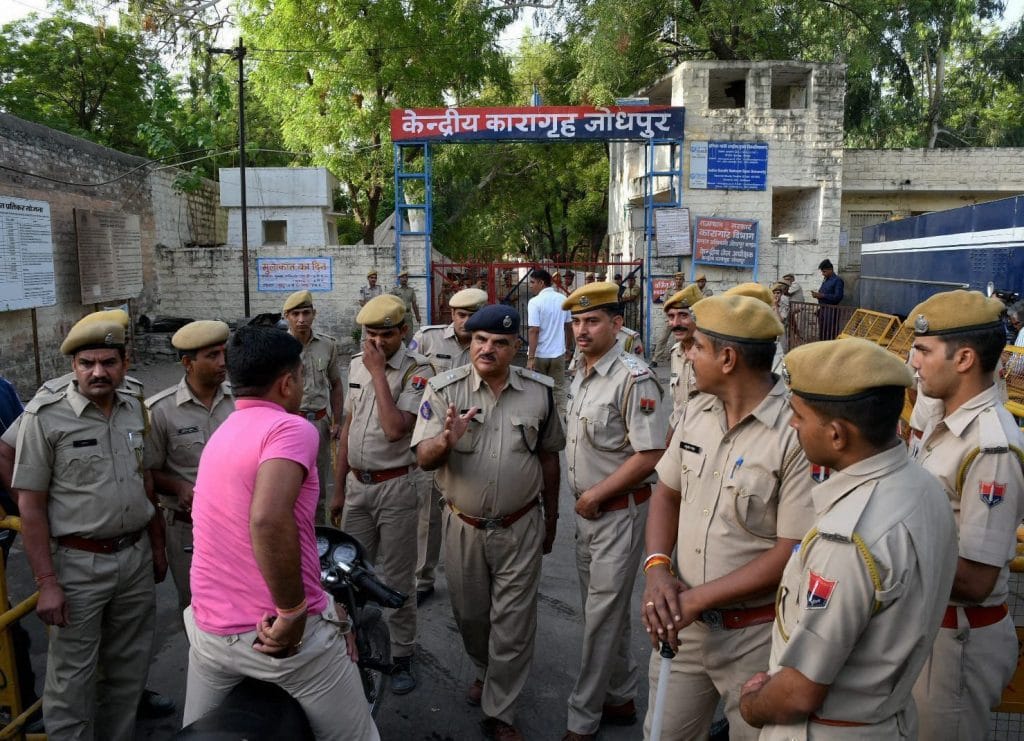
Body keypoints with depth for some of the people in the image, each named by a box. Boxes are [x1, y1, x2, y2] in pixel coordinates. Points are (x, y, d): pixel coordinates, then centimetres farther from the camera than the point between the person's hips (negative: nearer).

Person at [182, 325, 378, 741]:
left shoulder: (221, 435, 12)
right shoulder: (290, 428, -16)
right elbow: (268, 519, -35)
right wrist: (294, 612, -23)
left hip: (209, 629, 8)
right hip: (283, 634, -7)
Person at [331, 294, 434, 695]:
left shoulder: (418, 370, -14)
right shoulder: (357, 363, 6)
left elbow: (395, 429, -27)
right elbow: (349, 425, 13)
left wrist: (378, 372, -22)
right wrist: (338, 488, 14)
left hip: (396, 486, -5)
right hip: (357, 484, 6)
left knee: (397, 579, 6)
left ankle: (401, 655, 23)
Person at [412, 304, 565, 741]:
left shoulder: (539, 392, -5)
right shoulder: (445, 390, -10)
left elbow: (548, 457, 6)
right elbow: (423, 458, -14)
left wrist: (551, 517, 13)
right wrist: (446, 440, -37)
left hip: (520, 528, 0)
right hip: (463, 527, 1)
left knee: (514, 623, 6)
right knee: (469, 614, 19)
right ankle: (485, 672, 49)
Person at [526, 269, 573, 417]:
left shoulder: (535, 302, -14)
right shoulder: (563, 299, 3)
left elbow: (533, 331, -19)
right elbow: (569, 326, 10)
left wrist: (530, 357, -18)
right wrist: (568, 348, 21)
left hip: (539, 354, -4)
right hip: (558, 353, 4)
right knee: (559, 388, 11)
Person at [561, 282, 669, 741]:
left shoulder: (634, 379, -20)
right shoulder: (580, 376, 8)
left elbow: (650, 455, -22)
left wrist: (596, 494, -16)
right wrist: (582, 498, 11)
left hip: (618, 510, -9)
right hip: (587, 510, 9)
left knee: (602, 617, 2)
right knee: (602, 611, 19)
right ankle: (621, 698, 37)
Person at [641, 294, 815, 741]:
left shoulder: (799, 433, -22)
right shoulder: (696, 410, 0)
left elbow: (794, 553, -21)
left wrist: (697, 598, -19)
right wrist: (657, 569, -9)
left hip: (756, 634, -6)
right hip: (680, 621, 6)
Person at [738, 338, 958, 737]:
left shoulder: (848, 539, -34)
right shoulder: (922, 485, -6)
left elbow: (800, 694, -26)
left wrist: (751, 706, -5)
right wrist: (772, 680, 4)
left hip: (827, 730, -7)